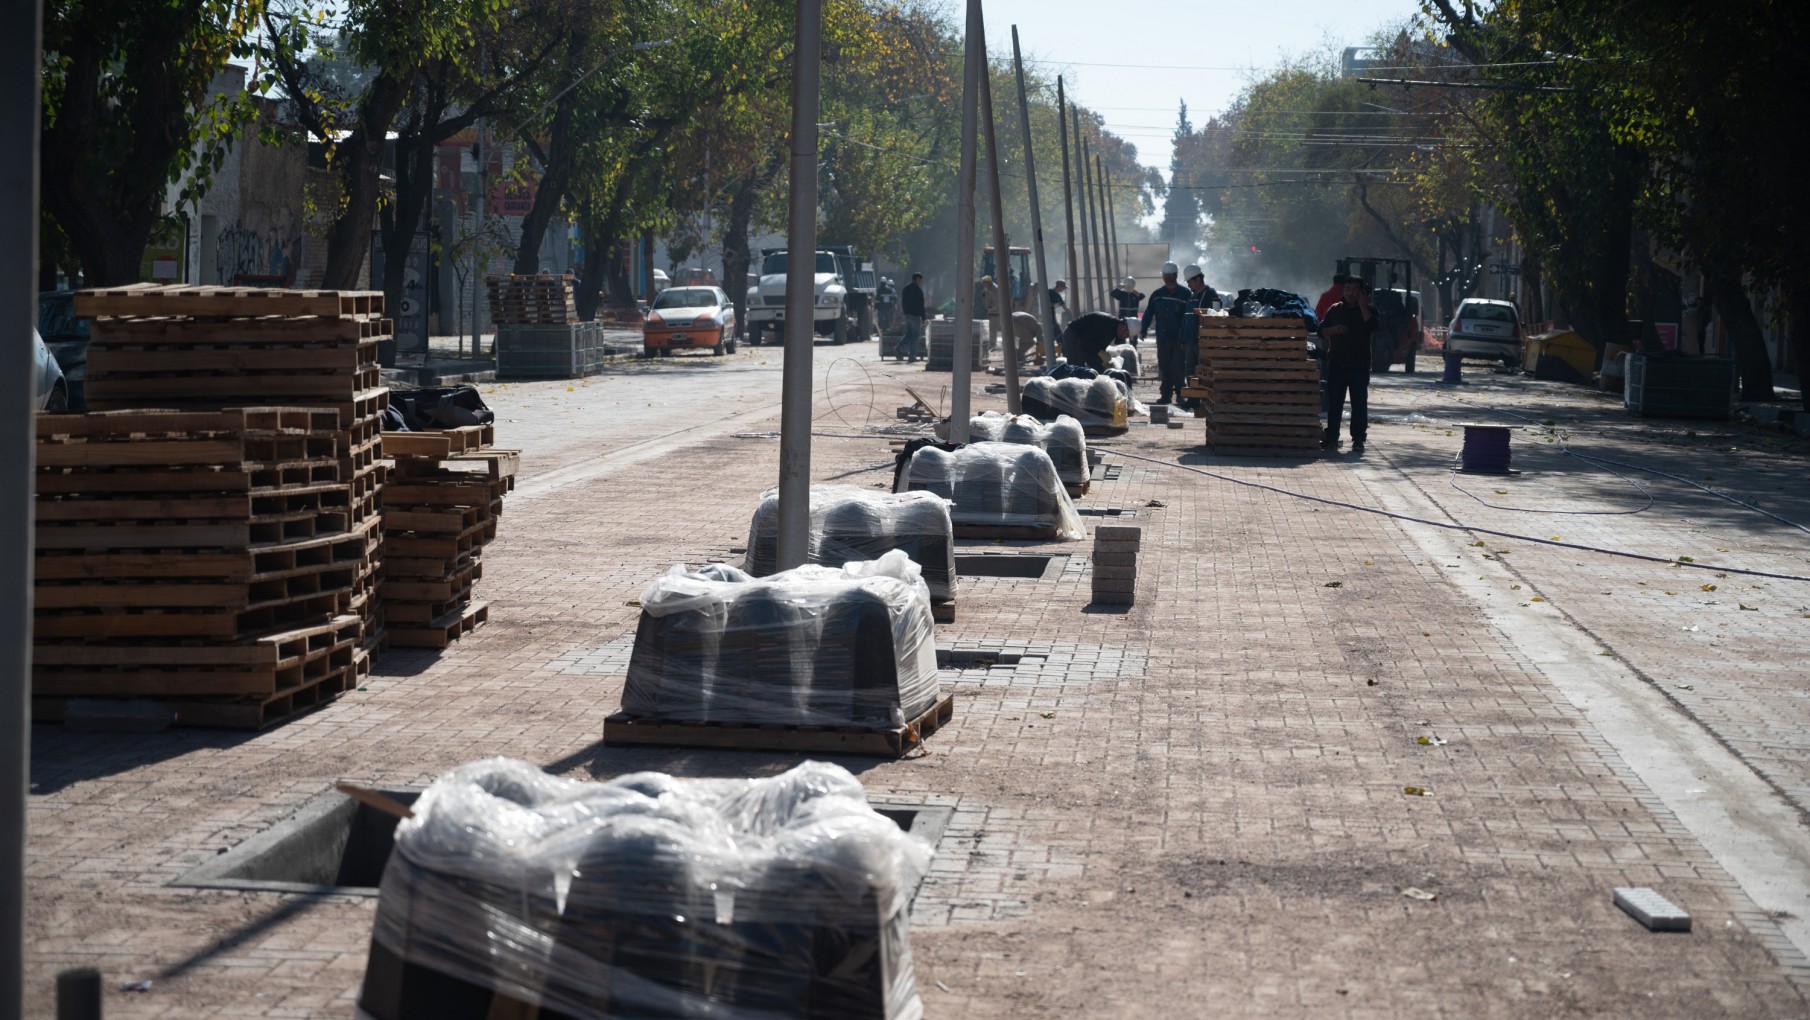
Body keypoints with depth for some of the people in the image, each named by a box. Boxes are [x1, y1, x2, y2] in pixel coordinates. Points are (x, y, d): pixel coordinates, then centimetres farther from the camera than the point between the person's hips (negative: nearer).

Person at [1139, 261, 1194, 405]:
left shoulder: (1185, 293, -4)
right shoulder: (1157, 294, 10)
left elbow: (1189, 316, -6)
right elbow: (1148, 313, 10)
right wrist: (1143, 330, -2)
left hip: (1179, 339, -4)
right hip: (1163, 337, 5)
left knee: (1178, 367, -8)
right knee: (1164, 367, 7)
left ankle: (1180, 394, 0)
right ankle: (1166, 395, 14)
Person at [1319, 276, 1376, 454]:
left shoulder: (1368, 311, 5)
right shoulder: (1335, 310, 12)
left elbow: (1372, 326, -15)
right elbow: (1321, 331, 10)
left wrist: (1363, 306, -13)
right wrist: (1334, 329, -10)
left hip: (1359, 365, -2)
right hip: (1336, 364, 2)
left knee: (1359, 403, -3)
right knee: (1334, 402, 4)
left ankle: (1358, 439, -1)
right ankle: (1331, 437, 10)